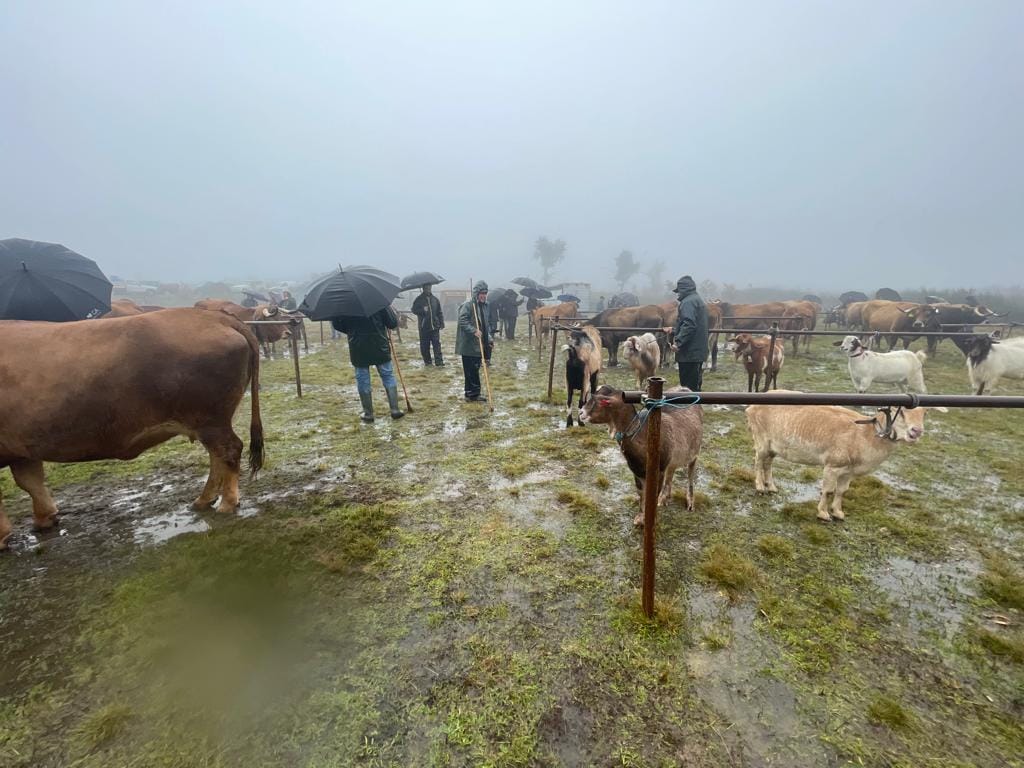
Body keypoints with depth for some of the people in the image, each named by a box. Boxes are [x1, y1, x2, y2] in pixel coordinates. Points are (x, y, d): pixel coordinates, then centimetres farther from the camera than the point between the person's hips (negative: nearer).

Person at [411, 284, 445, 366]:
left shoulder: (435, 299, 10)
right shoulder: (419, 299, 1)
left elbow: (439, 312, 14)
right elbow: (414, 310, -2)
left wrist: (442, 322, 8)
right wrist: (422, 310, -18)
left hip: (435, 326, 1)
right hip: (424, 326, -1)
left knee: (437, 344, -5)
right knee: (424, 345, 4)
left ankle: (439, 361, -6)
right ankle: (427, 361, 15)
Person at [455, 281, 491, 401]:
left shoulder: (484, 306, 15)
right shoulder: (468, 305, -11)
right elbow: (462, 321, -21)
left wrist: (488, 339, 16)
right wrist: (474, 331, -30)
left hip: (479, 344, 8)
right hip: (468, 344, -8)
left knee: (475, 369, 13)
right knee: (471, 370, -5)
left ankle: (471, 392, 21)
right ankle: (473, 393, 1)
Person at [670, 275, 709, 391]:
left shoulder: (688, 302, -13)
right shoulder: (699, 300, 21)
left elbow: (688, 325, -25)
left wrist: (678, 342, -26)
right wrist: (674, 331, 33)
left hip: (689, 352, -10)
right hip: (699, 350, 10)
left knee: (688, 386, -5)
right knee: (694, 385, 16)